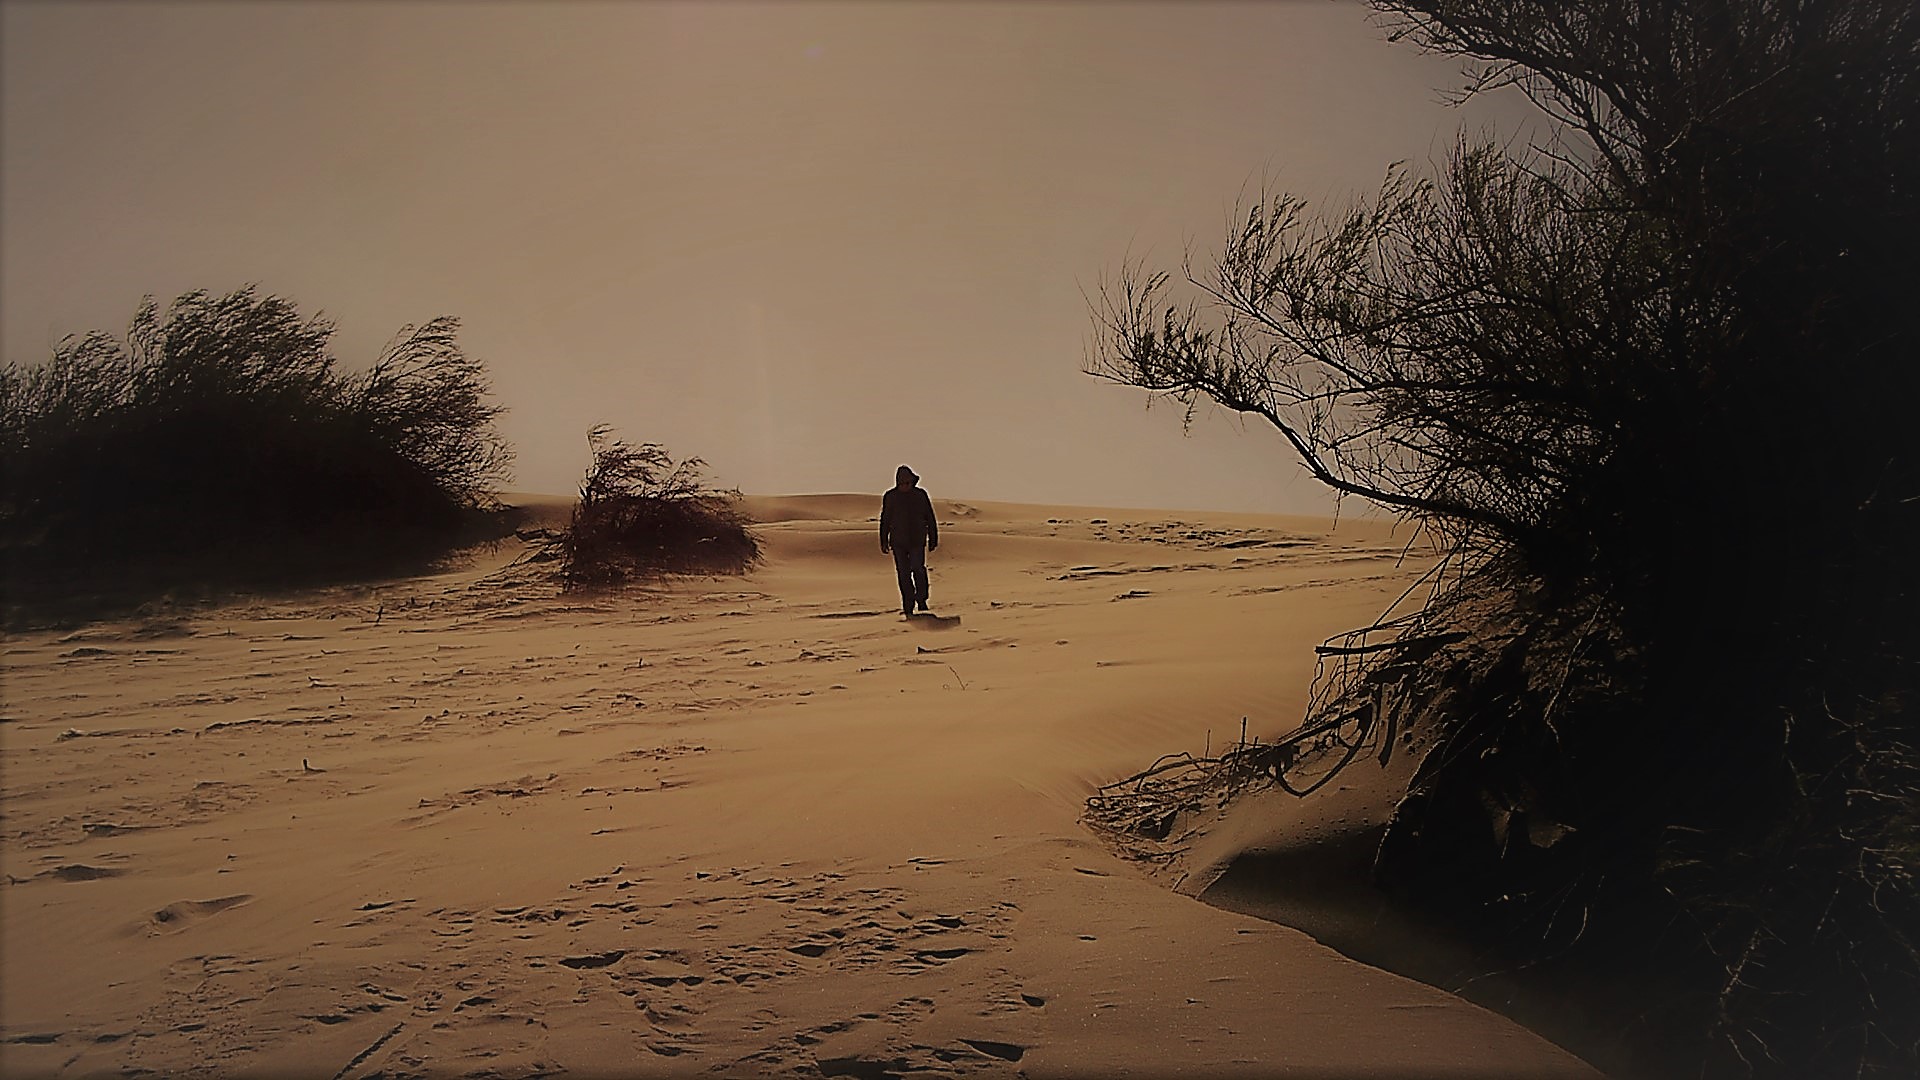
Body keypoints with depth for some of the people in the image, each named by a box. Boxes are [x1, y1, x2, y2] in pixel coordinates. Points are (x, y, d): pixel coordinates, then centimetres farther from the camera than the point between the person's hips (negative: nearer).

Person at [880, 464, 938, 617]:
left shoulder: (920, 494, 4)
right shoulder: (890, 496, 4)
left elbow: (930, 518, 9)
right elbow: (885, 520, 9)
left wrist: (933, 539, 7)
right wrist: (884, 541, 6)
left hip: (917, 541, -1)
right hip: (898, 542, 1)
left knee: (918, 569, -16)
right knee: (903, 573, 0)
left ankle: (921, 600, -1)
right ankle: (908, 606, 7)